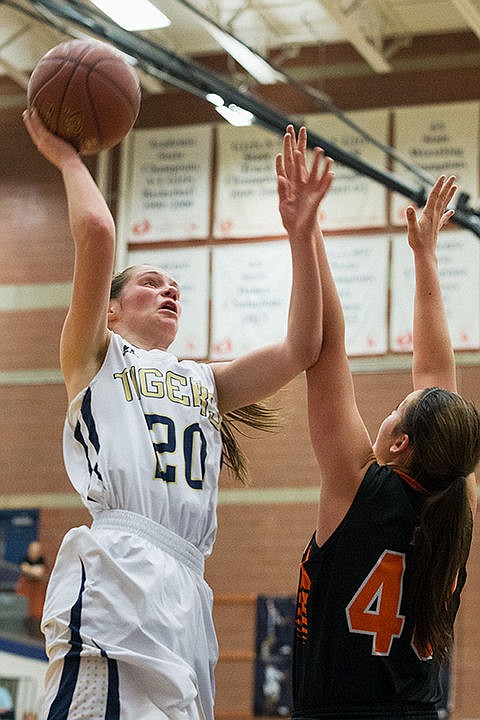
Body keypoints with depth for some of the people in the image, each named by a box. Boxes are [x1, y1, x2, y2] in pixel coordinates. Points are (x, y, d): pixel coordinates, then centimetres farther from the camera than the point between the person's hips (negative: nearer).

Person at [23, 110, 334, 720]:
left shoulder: (204, 383, 31)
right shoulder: (94, 356, 15)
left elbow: (299, 350, 18)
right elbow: (96, 232, 0)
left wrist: (300, 233, 15)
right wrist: (67, 159, 15)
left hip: (185, 589, 7)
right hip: (117, 576, -7)